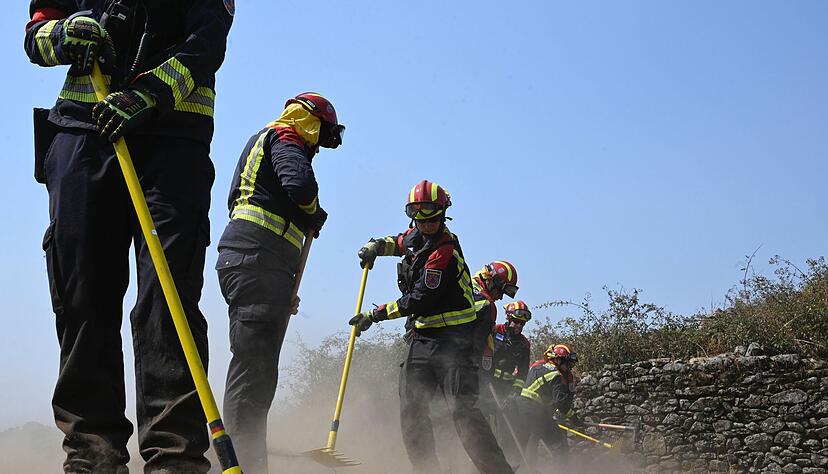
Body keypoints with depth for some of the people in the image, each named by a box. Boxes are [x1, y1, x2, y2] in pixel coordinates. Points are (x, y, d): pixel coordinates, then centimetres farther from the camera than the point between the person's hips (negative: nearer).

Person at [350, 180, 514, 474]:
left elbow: (419, 300, -18)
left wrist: (374, 315, -12)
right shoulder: (415, 237, 12)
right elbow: (397, 242, 38)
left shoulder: (444, 249, -16)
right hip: (420, 339, 9)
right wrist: (375, 246, 14)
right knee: (411, 411, -1)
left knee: (461, 409, -19)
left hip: (451, 339, -8)